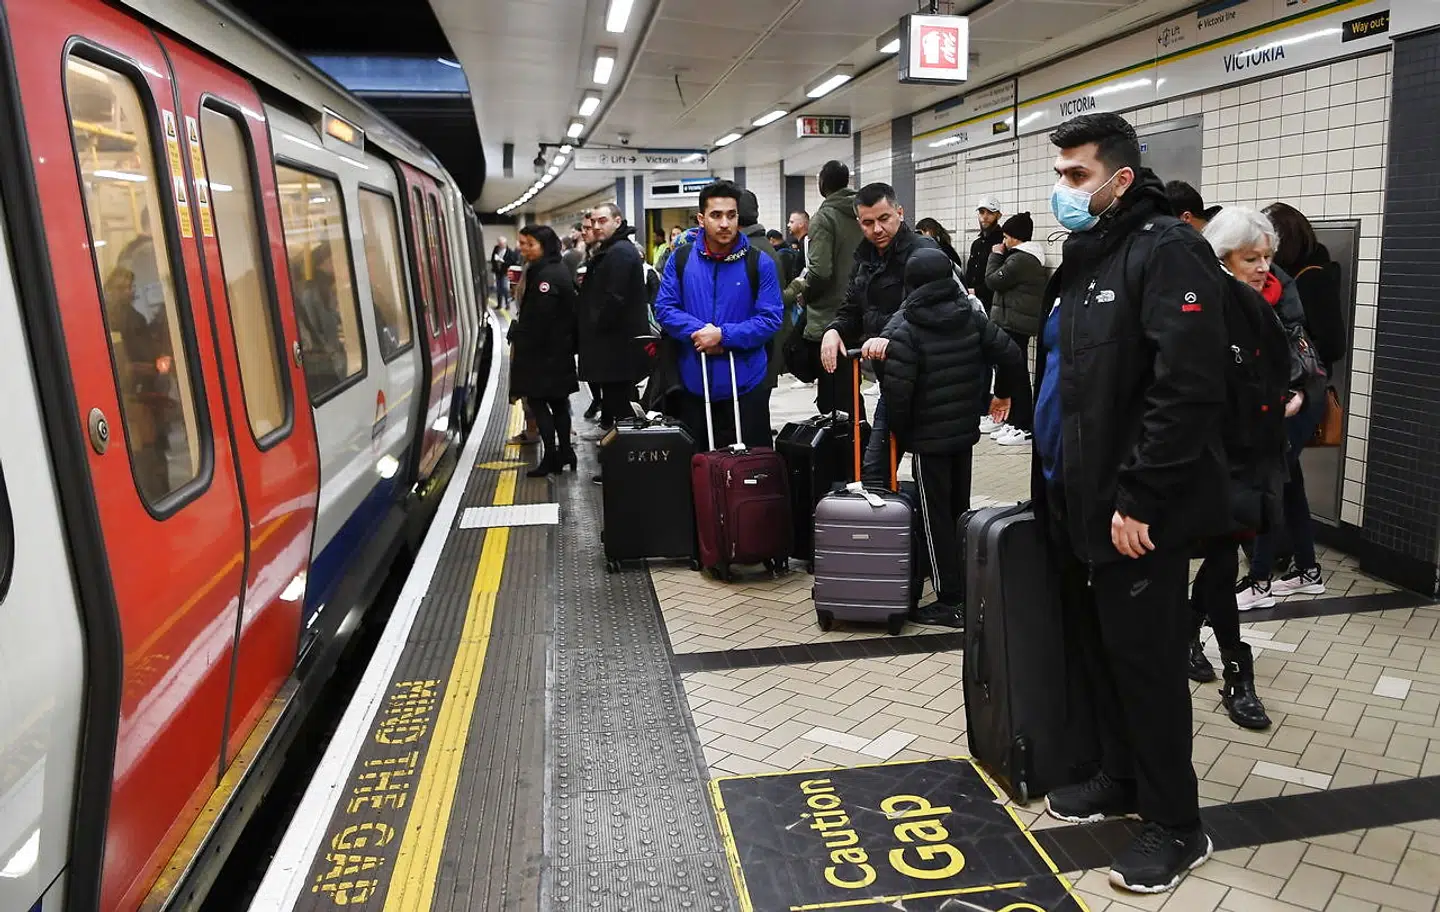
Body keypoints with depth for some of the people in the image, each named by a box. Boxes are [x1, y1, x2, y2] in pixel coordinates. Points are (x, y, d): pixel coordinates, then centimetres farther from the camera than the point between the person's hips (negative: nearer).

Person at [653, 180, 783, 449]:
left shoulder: (759, 262, -4)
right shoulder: (681, 259, 1)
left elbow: (770, 319, -9)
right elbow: (664, 308, -1)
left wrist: (723, 335, -19)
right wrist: (699, 332, -17)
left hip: (746, 385, -2)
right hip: (693, 384, 2)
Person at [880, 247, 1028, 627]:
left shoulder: (903, 329, -16)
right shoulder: (972, 317, 2)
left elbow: (896, 390, -21)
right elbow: (1010, 356, 3)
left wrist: (898, 430, -5)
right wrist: (1022, 397, 17)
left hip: (927, 437, -6)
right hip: (965, 430, 6)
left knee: (936, 517, 2)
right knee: (959, 509, 18)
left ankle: (950, 600, 5)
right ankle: (966, 589, 27)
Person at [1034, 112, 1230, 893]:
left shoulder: (1166, 251, -14)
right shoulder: (1083, 257, 15)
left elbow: (1187, 390, -22)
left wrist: (1138, 499, -22)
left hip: (1135, 512, -9)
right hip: (1077, 499, 9)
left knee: (1144, 661, 1)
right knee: (1094, 649, 17)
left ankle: (1176, 825, 17)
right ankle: (1121, 779, 35)